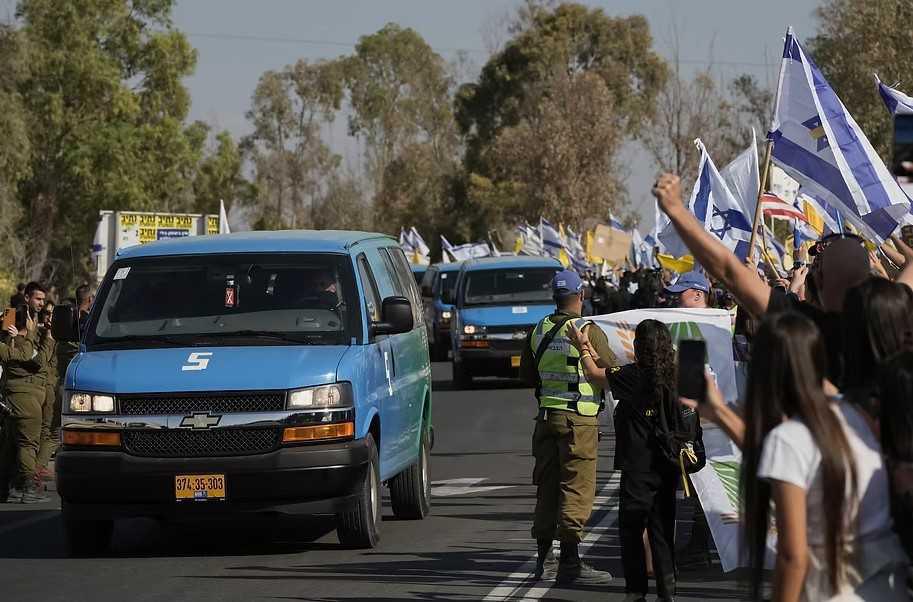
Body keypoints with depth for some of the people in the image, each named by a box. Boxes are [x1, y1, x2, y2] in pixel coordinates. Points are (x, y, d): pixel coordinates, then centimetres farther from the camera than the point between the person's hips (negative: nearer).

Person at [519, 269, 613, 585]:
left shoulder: (538, 331, 6)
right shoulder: (589, 331, -12)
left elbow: (526, 373, 14)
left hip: (546, 416, 6)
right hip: (579, 419, -6)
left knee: (547, 487, 14)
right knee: (577, 489, -4)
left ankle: (544, 558, 20)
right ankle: (570, 562, -8)